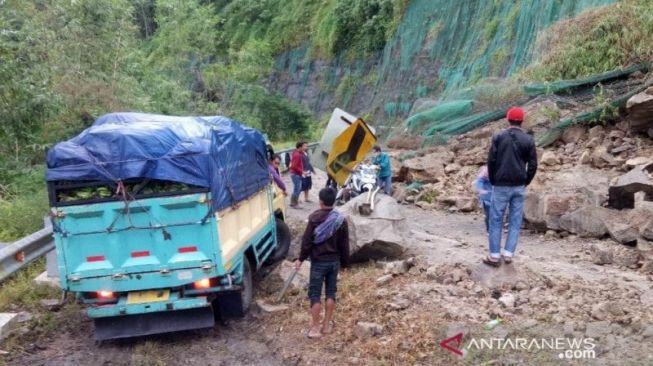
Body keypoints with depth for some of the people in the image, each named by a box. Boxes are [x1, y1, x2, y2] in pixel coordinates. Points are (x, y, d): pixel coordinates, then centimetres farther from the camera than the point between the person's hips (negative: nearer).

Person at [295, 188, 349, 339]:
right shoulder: (341, 219, -1)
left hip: (318, 261, -4)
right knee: (331, 292, 13)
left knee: (315, 294, 3)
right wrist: (344, 262, 14)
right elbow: (344, 244, 4)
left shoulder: (315, 218, -14)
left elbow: (307, 241, -11)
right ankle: (327, 325, 21)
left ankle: (315, 327, 6)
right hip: (334, 261, 4)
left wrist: (301, 258, 0)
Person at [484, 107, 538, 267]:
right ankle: (508, 254, 9)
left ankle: (494, 256, 5)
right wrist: (525, 182, 12)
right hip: (519, 187, 2)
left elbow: (491, 160, -6)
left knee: (496, 220, 4)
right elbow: (533, 165, 0)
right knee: (515, 221, 9)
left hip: (501, 186, -2)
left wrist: (493, 181, 6)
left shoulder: (499, 137, -4)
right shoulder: (528, 140, 1)